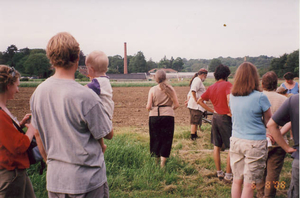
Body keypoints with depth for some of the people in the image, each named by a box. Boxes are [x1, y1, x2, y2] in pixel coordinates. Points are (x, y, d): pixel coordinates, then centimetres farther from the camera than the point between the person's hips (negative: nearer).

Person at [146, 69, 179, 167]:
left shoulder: (152, 89, -1)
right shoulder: (170, 89, 0)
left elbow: (148, 107, -6)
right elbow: (176, 105, 0)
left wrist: (149, 108, 16)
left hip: (154, 116, 1)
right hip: (168, 116, 0)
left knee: (155, 139, 14)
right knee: (166, 139, 8)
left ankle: (156, 161, 25)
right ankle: (162, 163, 9)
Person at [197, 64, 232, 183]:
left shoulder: (211, 87, 9)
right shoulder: (227, 84, -10)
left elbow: (199, 101, 10)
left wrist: (212, 110, 9)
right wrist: (231, 113, -17)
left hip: (215, 118, 7)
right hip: (225, 118, -7)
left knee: (216, 146, 15)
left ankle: (219, 173, 26)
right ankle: (228, 175, 7)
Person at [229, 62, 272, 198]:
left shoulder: (232, 96, 2)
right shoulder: (260, 97, -12)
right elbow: (268, 122, -2)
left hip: (235, 141, 5)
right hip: (255, 143, -5)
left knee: (237, 181, 15)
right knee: (249, 185, 3)